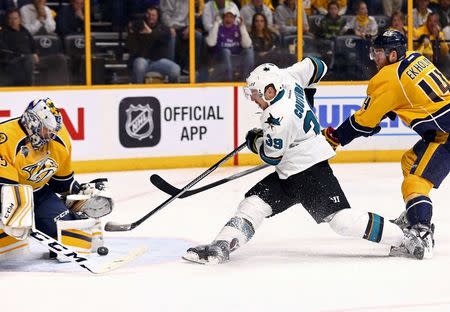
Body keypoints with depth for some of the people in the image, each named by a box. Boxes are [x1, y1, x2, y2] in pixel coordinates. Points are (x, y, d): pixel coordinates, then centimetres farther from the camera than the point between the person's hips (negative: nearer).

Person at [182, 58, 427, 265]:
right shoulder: (285, 76, -1)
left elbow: (271, 156, -15)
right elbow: (315, 66, 16)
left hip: (311, 172, -10)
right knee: (252, 205, -1)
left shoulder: (279, 117, -25)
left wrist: (255, 140, 6)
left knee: (341, 220, -14)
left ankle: (402, 238, -4)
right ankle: (220, 247, -7)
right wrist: (305, 96, 30)